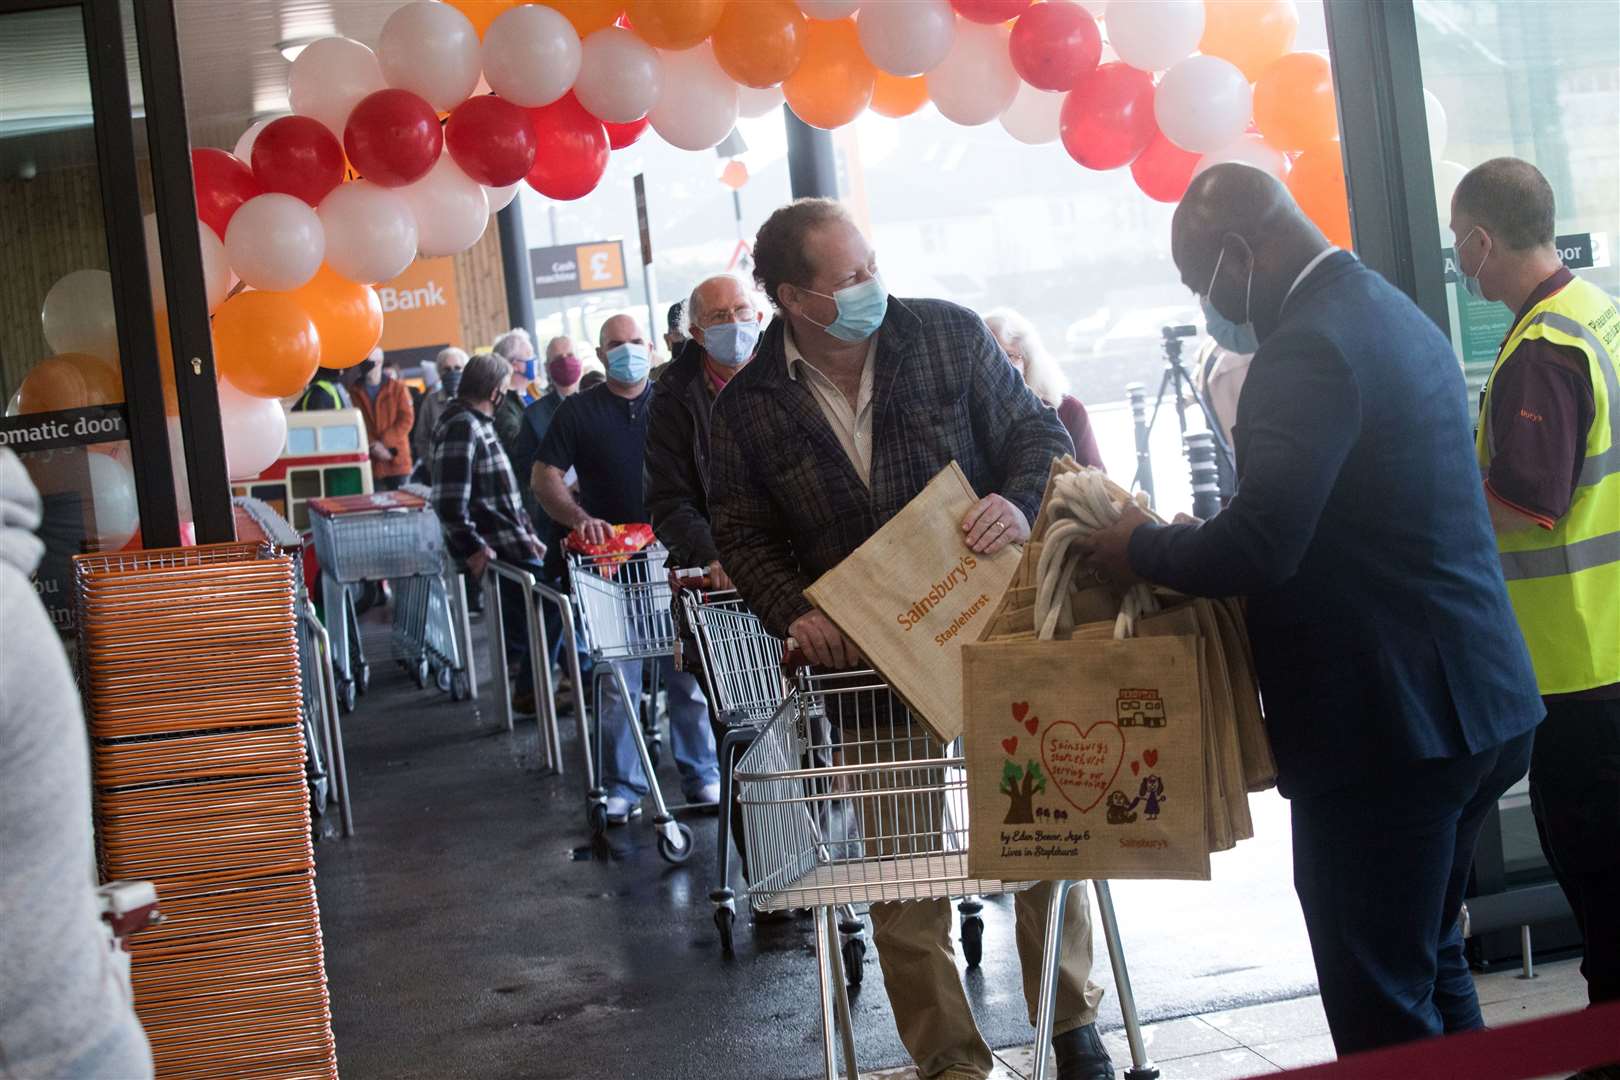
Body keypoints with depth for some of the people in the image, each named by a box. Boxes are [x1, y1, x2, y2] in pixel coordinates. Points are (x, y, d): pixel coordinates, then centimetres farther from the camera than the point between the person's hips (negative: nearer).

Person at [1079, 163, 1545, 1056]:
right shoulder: (1396, 316, 14)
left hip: (1389, 730, -10)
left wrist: (1140, 547, -8)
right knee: (1429, 967, 23)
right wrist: (1174, 543, 14)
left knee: (1383, 1015, 1)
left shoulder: (1308, 348, -18)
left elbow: (1256, 547, -26)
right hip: (1476, 709, 10)